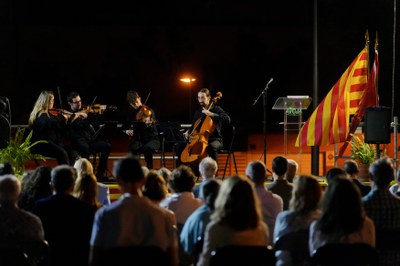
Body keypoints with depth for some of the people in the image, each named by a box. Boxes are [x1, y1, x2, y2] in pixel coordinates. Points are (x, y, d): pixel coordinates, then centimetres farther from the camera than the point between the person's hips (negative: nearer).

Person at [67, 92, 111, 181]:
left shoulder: (86, 112, 17)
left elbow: (96, 124, 13)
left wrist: (100, 114, 0)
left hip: (90, 140, 5)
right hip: (78, 141, -5)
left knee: (106, 146, -17)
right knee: (84, 147, -38)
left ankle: (100, 173, -10)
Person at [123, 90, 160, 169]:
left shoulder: (149, 111, -4)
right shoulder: (132, 114, 10)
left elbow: (153, 129, -17)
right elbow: (125, 127, 20)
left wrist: (149, 124, -40)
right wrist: (126, 131, -3)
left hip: (152, 139, -3)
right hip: (138, 140, 3)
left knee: (147, 148, -37)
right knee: (132, 148, -32)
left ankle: (150, 169, -20)